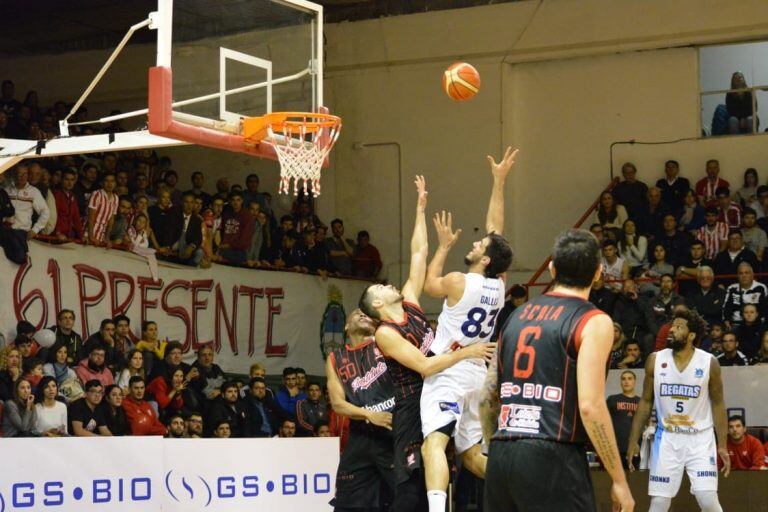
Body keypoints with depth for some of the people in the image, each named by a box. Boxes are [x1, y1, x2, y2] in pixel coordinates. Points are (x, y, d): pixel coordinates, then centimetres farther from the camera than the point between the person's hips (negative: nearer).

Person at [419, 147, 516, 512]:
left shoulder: (458, 282, -10)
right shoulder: (498, 285, 5)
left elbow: (429, 285, 13)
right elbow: (495, 228, 14)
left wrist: (444, 246, 21)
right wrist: (499, 181, 18)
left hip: (448, 372, -7)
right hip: (476, 373, 7)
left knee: (434, 442, -25)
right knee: (472, 455, 18)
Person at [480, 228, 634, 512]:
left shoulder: (517, 315, 17)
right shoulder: (594, 322, -3)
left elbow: (487, 399, 17)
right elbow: (590, 405, -13)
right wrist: (619, 480, -9)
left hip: (501, 457, 7)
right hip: (552, 457, -7)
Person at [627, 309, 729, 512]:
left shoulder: (709, 363, -7)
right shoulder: (655, 360, -2)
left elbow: (718, 404, 1)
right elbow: (646, 402, 6)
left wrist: (722, 446, -2)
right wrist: (633, 441, 3)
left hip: (700, 438, -2)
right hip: (667, 438, 2)